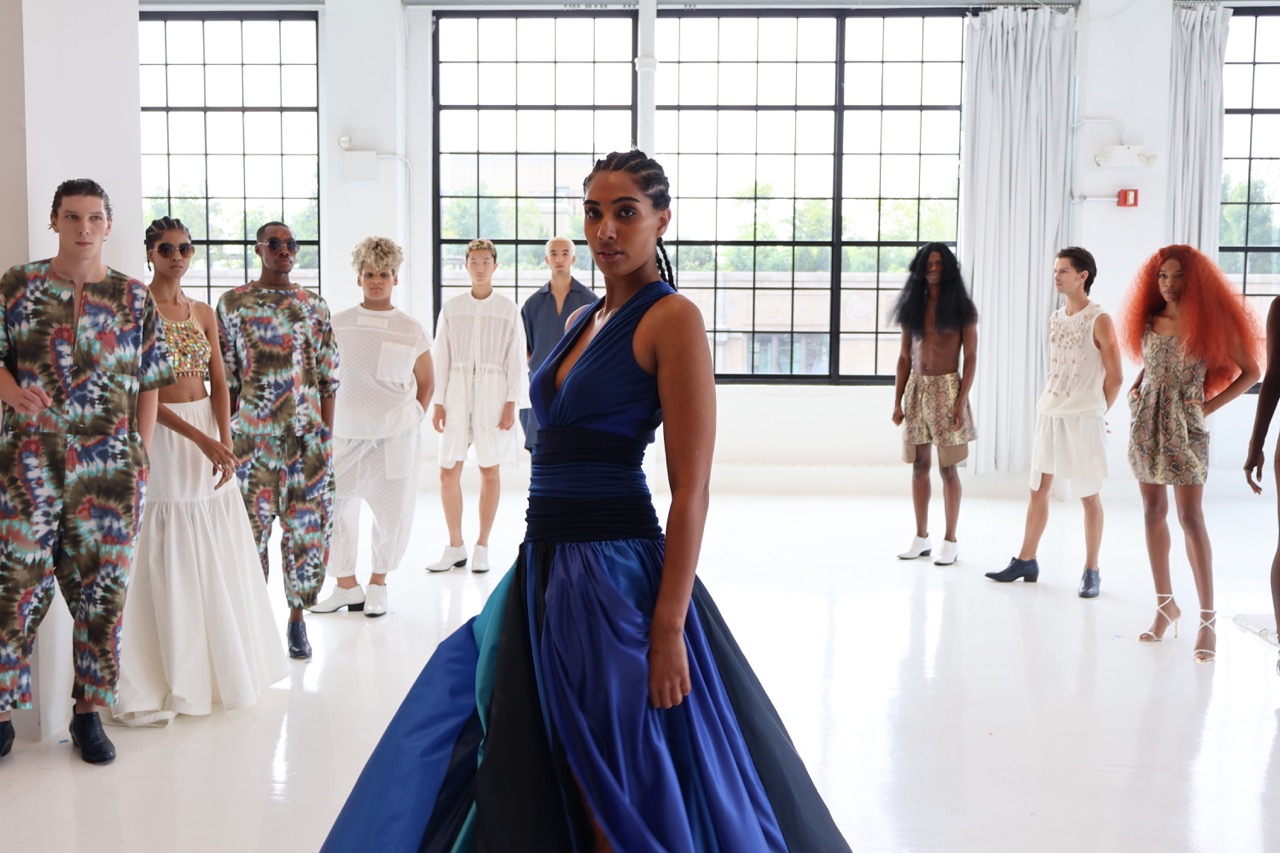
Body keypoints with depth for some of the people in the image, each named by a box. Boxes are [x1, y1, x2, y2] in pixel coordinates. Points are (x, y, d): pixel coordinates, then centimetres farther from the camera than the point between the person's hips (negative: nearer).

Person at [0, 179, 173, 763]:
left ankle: (89, 713, 17)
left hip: (111, 468, 1)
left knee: (103, 588, 5)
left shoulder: (134, 298, 8)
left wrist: (140, 458, 3)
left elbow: (149, 385, 8)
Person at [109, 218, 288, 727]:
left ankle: (222, 667, 22)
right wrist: (200, 439, -20)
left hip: (209, 430, 6)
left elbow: (219, 382, 7)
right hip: (160, 434, -6)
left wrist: (225, 440, -9)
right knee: (168, 556, -3)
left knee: (216, 552, 9)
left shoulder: (203, 313, 12)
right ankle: (165, 680, 6)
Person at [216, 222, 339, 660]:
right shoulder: (232, 304, 3)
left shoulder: (314, 308, 7)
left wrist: (326, 434, 0)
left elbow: (328, 378, 7)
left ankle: (297, 616, 17)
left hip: (306, 436, 2)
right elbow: (224, 378, 3)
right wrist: (225, 434, 0)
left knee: (307, 527, 4)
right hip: (251, 434, -1)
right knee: (250, 528, 2)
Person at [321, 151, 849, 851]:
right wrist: (542, 575, 15)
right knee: (529, 783, 18)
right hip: (545, 565, 9)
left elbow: (692, 488, -16)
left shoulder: (672, 318, -10)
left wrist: (668, 629, -22)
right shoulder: (582, 319, 14)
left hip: (616, 573, -8)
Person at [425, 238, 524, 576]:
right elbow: (441, 357, 7)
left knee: (489, 470, 3)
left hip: (492, 392, -2)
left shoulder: (508, 309, 2)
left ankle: (482, 547, 14)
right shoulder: (451, 308, 7)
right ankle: (455, 547, 12)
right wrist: (438, 402, 2)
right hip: (457, 392, 2)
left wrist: (510, 403, -7)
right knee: (448, 471, -1)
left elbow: (515, 359, 0)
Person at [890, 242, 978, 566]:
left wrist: (961, 401, -13)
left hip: (947, 388, -4)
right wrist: (898, 401, 6)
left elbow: (970, 358, -4)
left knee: (947, 467, -2)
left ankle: (950, 541, 5)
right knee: (919, 465, 6)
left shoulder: (961, 308, 0)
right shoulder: (913, 307, 10)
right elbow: (905, 357, 11)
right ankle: (921, 538, 14)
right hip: (917, 389, 4)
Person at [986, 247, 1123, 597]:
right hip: (1048, 413, 6)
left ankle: (1091, 572, 11)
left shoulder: (1099, 321, -9)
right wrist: (1053, 405, 12)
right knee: (1038, 489, 10)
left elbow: (1115, 377, -6)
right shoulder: (1055, 318, 10)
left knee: (1089, 495, 3)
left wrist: (1095, 412, 3)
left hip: (1083, 419, -6)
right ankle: (1026, 561, 20)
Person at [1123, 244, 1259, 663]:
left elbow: (1250, 371, -2)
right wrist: (1134, 391, 7)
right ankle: (1165, 605, 17)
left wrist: (1210, 405, -8)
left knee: (1190, 518, -9)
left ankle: (1208, 619, -4)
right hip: (1147, 424, 5)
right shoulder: (1149, 321, 8)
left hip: (1185, 426, -5)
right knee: (1153, 512, 7)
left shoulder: (1210, 320, -5)